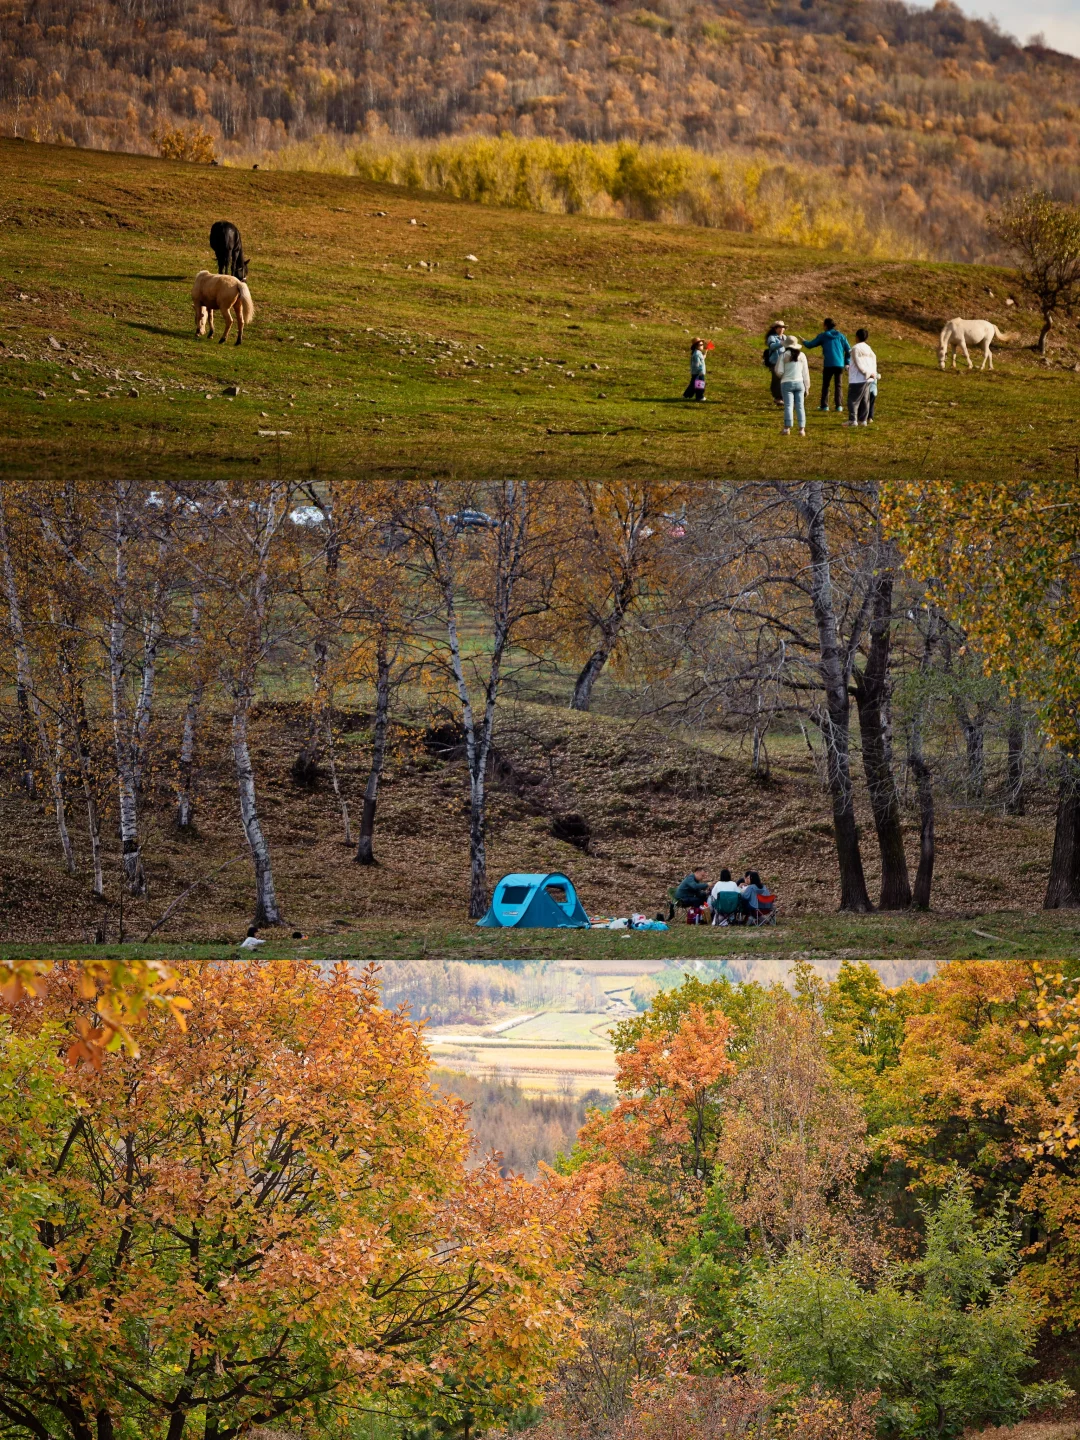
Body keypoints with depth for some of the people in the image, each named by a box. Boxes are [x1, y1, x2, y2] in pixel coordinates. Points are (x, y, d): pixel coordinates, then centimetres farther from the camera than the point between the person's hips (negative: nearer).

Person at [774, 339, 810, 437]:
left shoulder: (783, 355, -5)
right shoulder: (802, 356, 6)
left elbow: (779, 372, -7)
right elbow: (805, 372, 8)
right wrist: (807, 387, 13)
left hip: (787, 383, -3)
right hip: (799, 383, 3)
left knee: (788, 405, -6)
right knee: (800, 406, 2)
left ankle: (787, 428, -14)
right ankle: (802, 429, -2)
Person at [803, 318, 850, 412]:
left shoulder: (823, 336, 3)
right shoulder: (840, 336, 9)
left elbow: (810, 345, 8)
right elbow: (848, 350, 5)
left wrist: (804, 342, 29)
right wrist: (847, 362, 13)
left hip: (828, 365, -2)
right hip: (840, 364, 2)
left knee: (825, 385, 9)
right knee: (837, 385, 10)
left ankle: (824, 405, 4)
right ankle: (838, 405, 4)